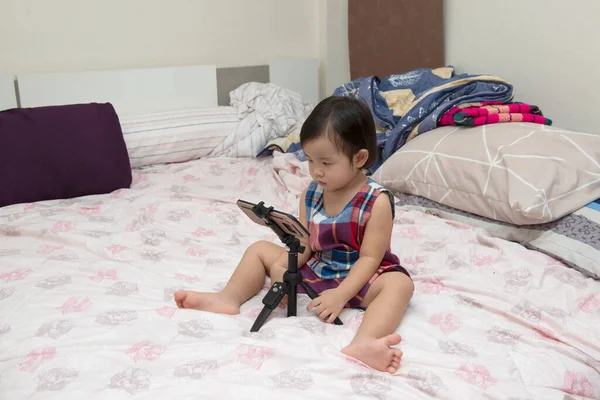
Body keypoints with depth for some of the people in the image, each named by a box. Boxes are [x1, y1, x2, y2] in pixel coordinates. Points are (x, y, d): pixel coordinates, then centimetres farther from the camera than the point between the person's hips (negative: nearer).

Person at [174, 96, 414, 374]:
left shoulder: (377, 202, -20)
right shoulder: (310, 195, -3)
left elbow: (370, 258, -21)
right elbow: (303, 245, -3)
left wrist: (340, 294, -31)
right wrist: (283, 266, -23)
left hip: (359, 278, -6)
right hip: (314, 270, 6)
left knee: (399, 283, -36)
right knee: (260, 250, 5)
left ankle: (363, 343, -61)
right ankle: (229, 298, -15)